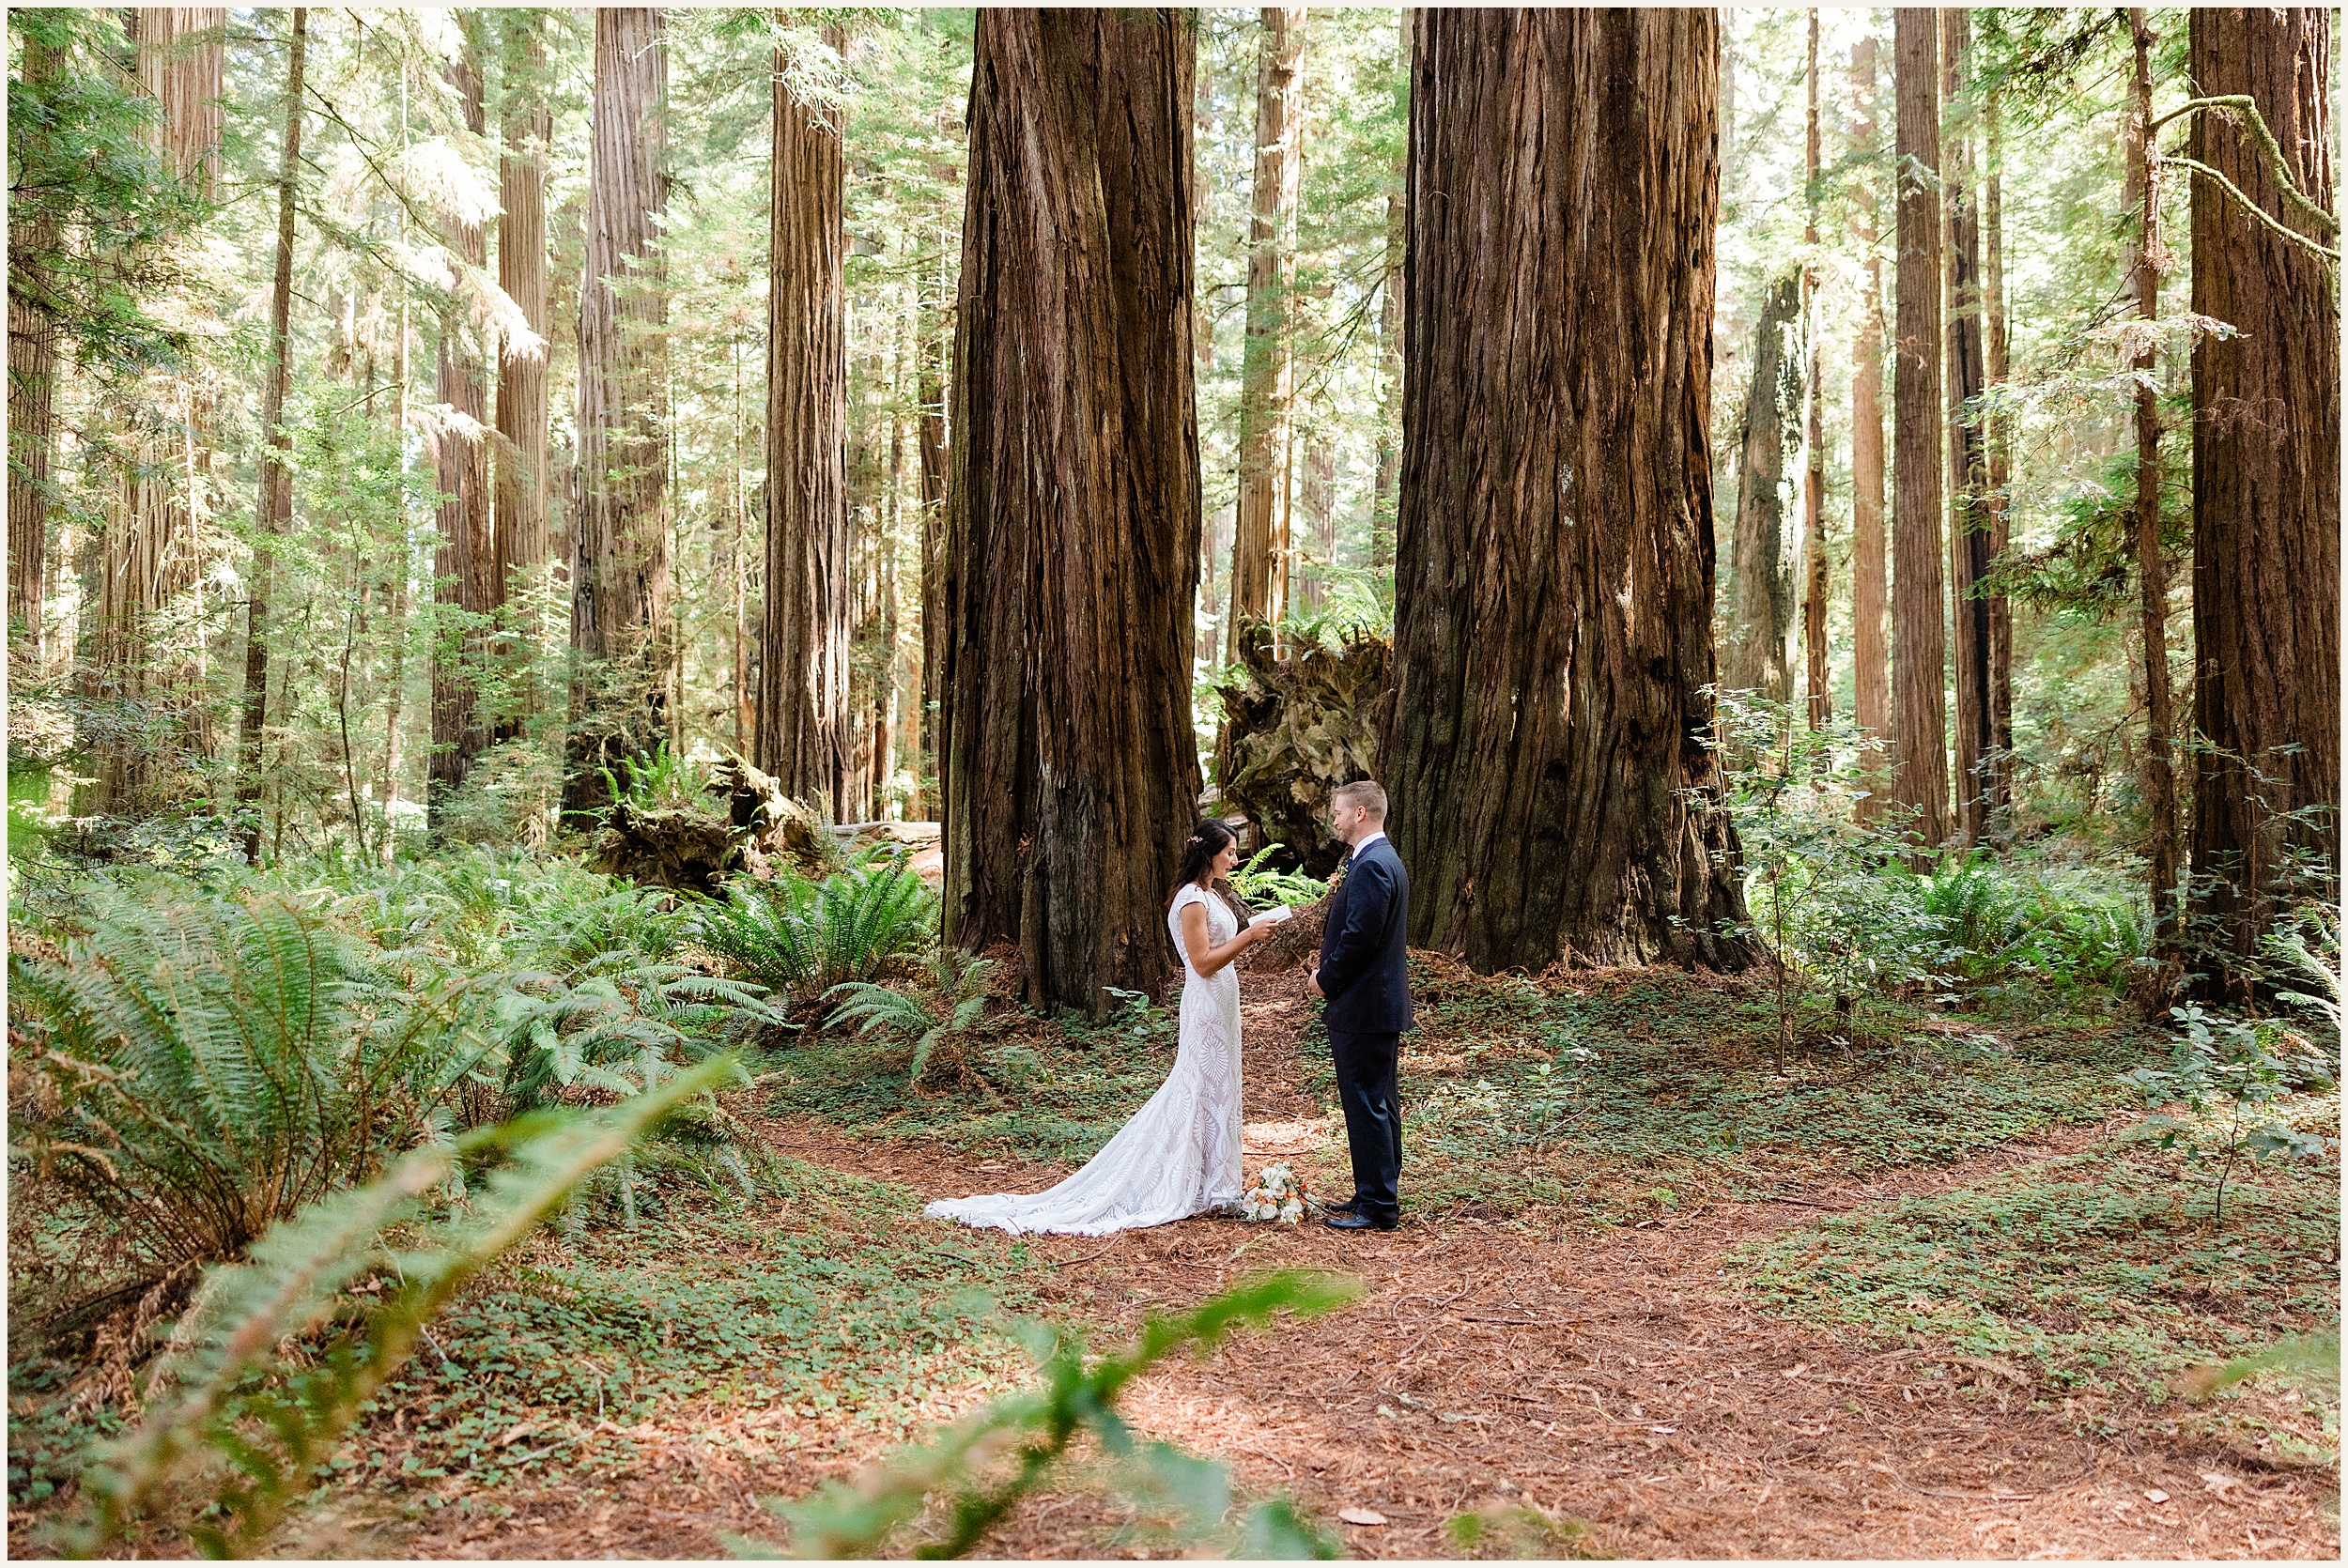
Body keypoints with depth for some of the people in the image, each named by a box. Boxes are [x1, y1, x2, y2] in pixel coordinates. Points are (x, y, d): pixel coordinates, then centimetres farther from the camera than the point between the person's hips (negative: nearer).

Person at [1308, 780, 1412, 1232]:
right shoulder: (1385, 860, 15)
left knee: (1367, 1105, -4)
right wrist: (1328, 971, 10)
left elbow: (1360, 936, -23)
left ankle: (1378, 1207, 2)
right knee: (1378, 1104, 16)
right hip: (1379, 1003, 11)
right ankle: (1379, 1195, 25)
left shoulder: (1371, 866, -19)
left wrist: (1326, 979, -9)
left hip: (1363, 1007, -11)